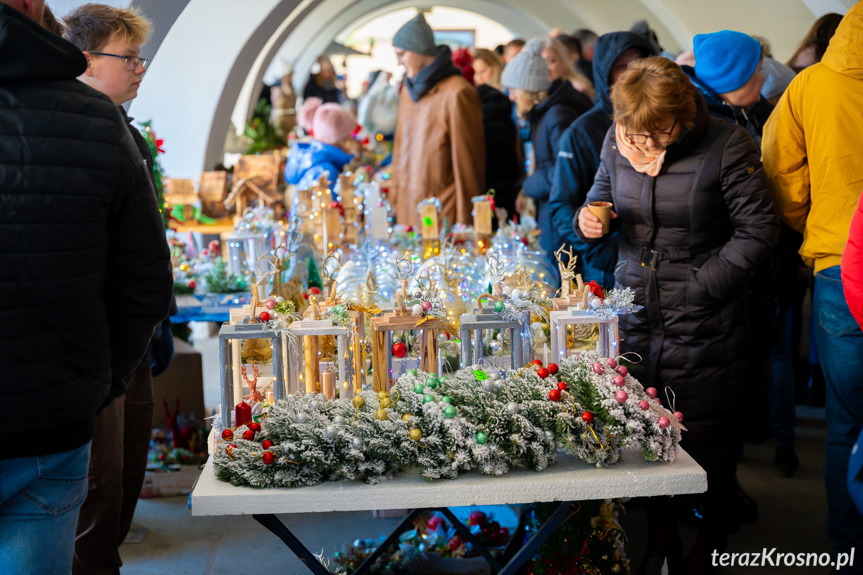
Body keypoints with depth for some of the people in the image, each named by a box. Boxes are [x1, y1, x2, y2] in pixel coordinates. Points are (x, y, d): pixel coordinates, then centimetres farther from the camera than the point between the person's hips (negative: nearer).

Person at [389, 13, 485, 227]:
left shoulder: (456, 94, -11)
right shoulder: (408, 90, 14)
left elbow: (467, 161, -11)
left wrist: (464, 222, -11)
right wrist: (395, 197, 15)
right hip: (407, 208, 7)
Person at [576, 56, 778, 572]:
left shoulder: (727, 145, -12)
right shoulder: (618, 141, 2)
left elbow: (759, 230, -10)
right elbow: (602, 198, 19)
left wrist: (701, 286, -14)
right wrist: (591, 218, -6)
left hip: (702, 323, -4)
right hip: (635, 310, 4)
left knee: (703, 434, 6)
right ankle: (660, 529, 31)